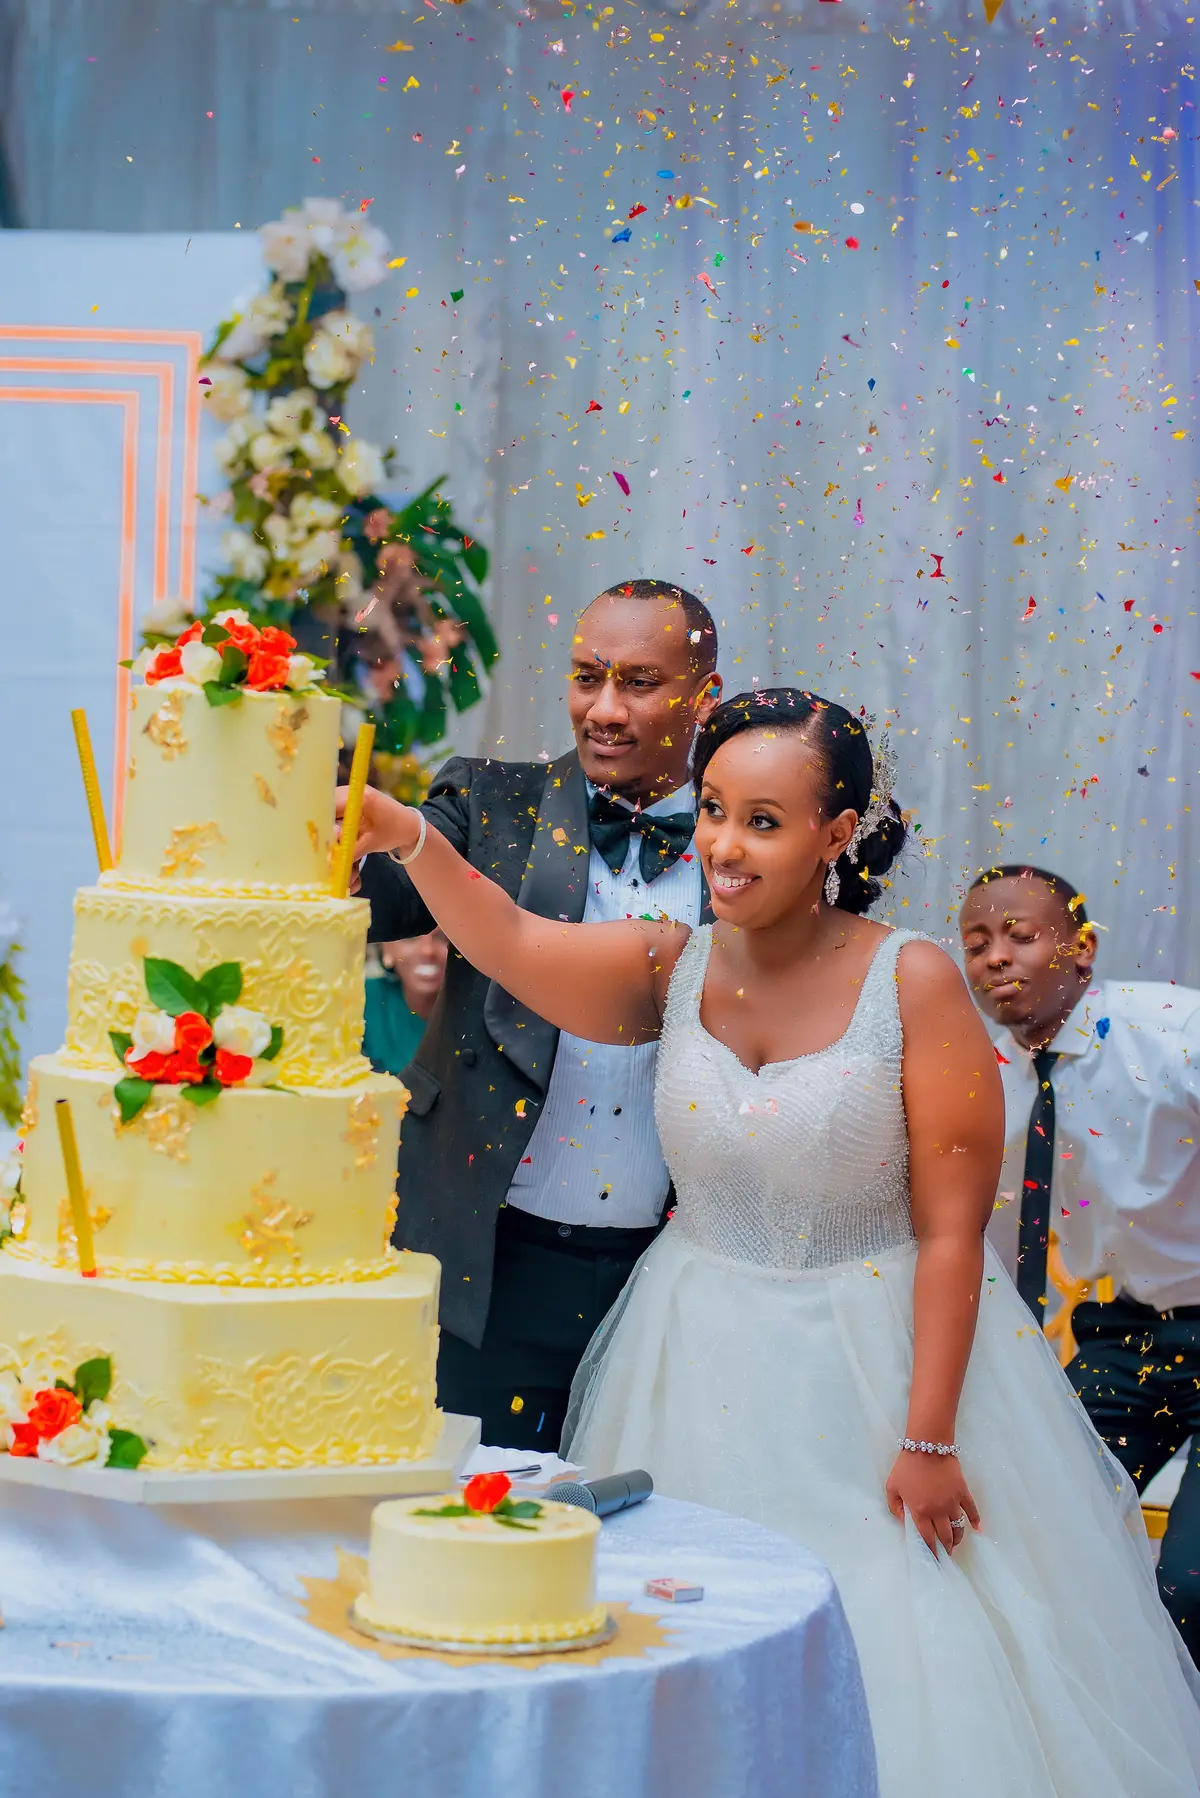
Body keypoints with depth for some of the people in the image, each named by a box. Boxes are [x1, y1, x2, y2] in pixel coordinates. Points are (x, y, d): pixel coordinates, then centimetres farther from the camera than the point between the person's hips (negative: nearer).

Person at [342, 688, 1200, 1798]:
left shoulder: (913, 983, -12)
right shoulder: (674, 969, -1)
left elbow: (951, 1229, -13)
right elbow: (508, 941, -19)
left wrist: (929, 1438, -15)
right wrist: (410, 840, -38)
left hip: (878, 1358, -3)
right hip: (703, 1365, 4)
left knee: (904, 1651, 0)